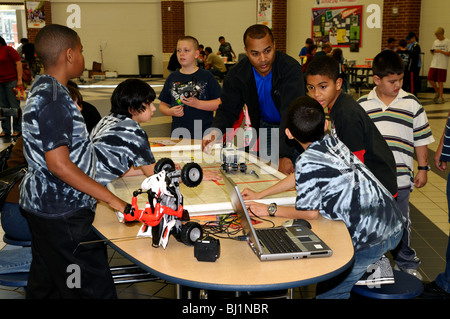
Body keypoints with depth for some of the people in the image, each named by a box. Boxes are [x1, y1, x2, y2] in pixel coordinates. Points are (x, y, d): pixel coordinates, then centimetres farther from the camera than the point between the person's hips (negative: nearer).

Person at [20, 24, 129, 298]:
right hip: (62, 212, -11)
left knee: (45, 284, 21)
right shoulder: (54, 99, -21)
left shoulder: (41, 89, 11)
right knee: (93, 288, -3)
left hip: (41, 203, 11)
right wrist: (111, 198, -23)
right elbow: (59, 165, -25)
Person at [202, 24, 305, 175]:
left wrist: (285, 155, -48)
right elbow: (227, 109, -4)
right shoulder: (237, 74, -13)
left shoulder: (291, 68, -27)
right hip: (264, 126, 3)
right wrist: (215, 131, -28)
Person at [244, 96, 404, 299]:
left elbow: (310, 213, -9)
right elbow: (300, 177, 19)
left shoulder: (307, 161, -18)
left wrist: (269, 210, 1)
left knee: (327, 293, 6)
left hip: (370, 240, -8)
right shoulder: (333, 142, 6)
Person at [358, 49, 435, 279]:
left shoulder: (412, 104, 1)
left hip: (400, 178, -1)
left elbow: (421, 139, 7)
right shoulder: (361, 105, 3)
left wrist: (423, 168, 6)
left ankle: (406, 263, 30)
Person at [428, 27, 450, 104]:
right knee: (430, 79, -2)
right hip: (434, 64, 5)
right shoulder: (435, 42, 15)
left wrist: (440, 51, -15)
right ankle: (437, 92, 21)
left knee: (440, 81, -4)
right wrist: (432, 51, -2)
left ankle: (441, 97, 5)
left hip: (442, 65, -5)